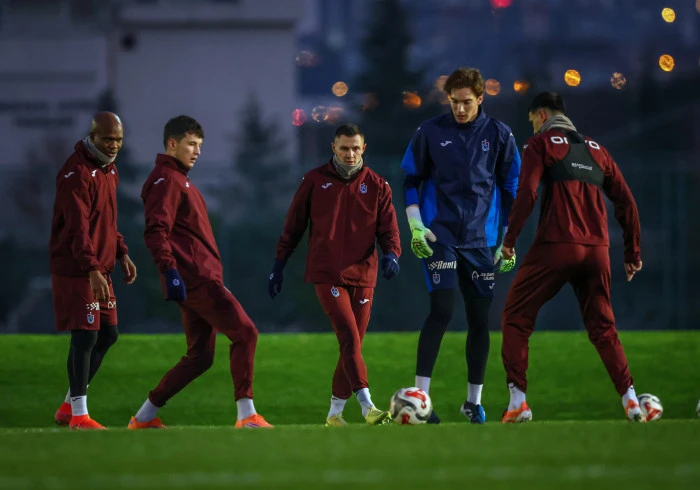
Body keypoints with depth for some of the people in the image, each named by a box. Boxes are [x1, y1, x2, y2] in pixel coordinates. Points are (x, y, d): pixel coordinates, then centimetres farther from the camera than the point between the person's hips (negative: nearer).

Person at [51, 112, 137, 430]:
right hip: (75, 269, -9)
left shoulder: (109, 170, 14)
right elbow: (77, 227, -26)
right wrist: (92, 269, -34)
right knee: (85, 336, -9)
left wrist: (122, 253, 12)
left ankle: (69, 405, 22)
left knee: (107, 335, 11)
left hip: (101, 268, 9)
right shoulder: (77, 173, -17)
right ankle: (78, 415, -4)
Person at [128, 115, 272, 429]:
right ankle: (247, 415, -14)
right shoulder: (166, 180, -7)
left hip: (202, 279, 10)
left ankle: (144, 417, 11)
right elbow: (156, 231, -19)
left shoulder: (180, 180, 24)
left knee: (199, 357, 9)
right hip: (195, 279, -10)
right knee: (244, 333, -12)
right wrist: (169, 270, -30)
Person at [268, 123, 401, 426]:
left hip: (362, 276, 3)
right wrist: (279, 265, 8)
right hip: (326, 275, -3)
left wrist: (391, 254, -20)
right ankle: (367, 407, -24)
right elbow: (293, 225, 8)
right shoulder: (315, 181, 3)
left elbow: (388, 228, 1)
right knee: (350, 338, -17)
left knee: (353, 344, 6)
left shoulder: (376, 185, 6)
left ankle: (335, 412, 17)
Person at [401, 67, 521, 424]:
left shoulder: (499, 135, 2)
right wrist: (415, 226, -4)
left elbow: (510, 190, 8)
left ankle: (474, 401, 15)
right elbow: (411, 180, 7)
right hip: (439, 235, -2)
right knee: (441, 311, -15)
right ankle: (420, 395, -12)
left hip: (482, 240, 2)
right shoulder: (431, 132, -1)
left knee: (480, 319, 4)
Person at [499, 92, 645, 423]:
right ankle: (630, 399, 2)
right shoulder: (596, 150, 20)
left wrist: (509, 239, -4)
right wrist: (633, 253, 22)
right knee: (602, 327, 16)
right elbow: (626, 202, 17)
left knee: (516, 318, 5)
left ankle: (518, 402, -6)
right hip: (596, 248, 5)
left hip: (556, 246, -5)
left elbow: (526, 193, -9)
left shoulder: (541, 143, 6)